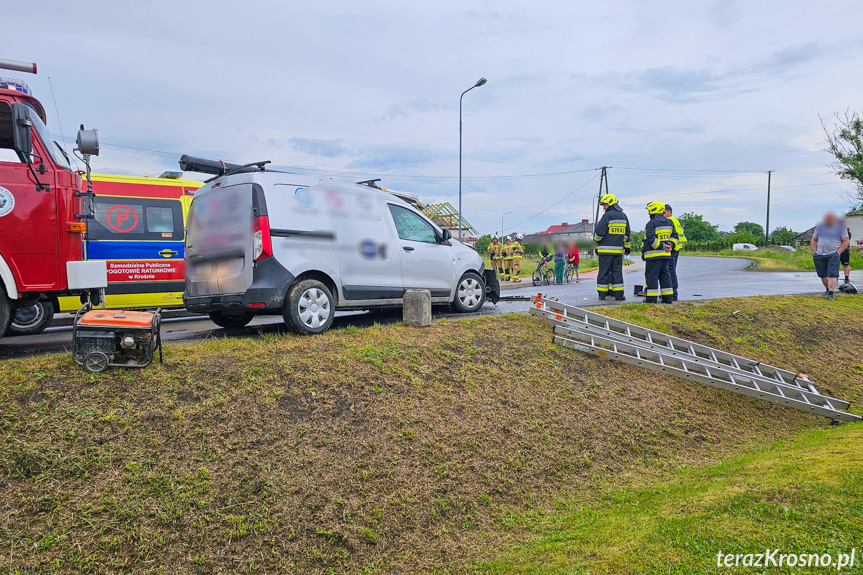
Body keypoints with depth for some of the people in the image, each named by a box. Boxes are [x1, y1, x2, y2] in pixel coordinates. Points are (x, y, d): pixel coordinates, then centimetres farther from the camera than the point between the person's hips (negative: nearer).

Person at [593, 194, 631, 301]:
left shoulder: (608, 215, -10)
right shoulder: (623, 216, 13)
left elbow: (599, 232, -11)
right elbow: (626, 234, 19)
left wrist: (596, 240, 9)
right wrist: (627, 248, 26)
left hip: (606, 249, -6)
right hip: (618, 249, 6)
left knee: (603, 271, 1)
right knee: (617, 272, 8)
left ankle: (602, 294, 4)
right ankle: (618, 294, 6)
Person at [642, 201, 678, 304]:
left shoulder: (651, 223, -11)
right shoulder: (668, 223, 15)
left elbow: (651, 239, -21)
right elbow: (674, 236, 18)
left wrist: (662, 246, -18)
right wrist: (670, 245, 6)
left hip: (654, 255, -8)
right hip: (666, 255, 8)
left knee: (651, 275, -3)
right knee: (664, 275, 14)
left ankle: (652, 298, -4)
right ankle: (668, 297, 16)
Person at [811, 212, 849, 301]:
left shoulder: (840, 228, 4)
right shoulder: (819, 227, 11)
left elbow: (846, 241, 3)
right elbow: (814, 240, 17)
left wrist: (838, 252, -7)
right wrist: (814, 252, 6)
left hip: (833, 255, -3)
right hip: (819, 255, 3)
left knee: (832, 274, -12)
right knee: (822, 275, 10)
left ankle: (831, 294, -14)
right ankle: (828, 289, 31)